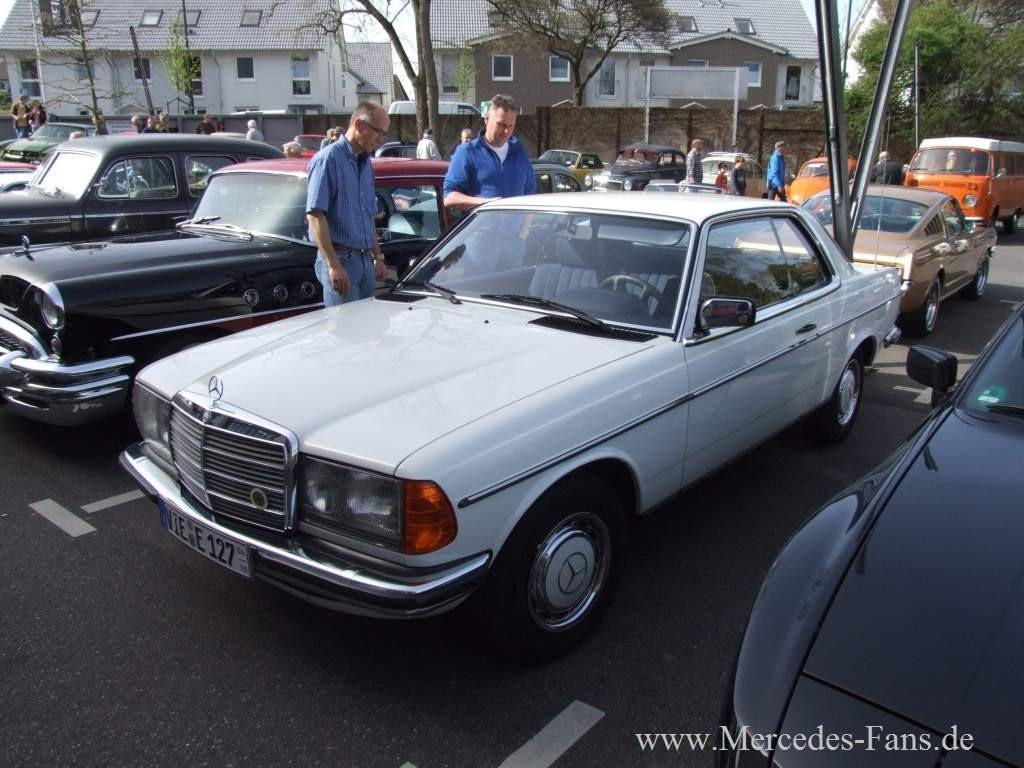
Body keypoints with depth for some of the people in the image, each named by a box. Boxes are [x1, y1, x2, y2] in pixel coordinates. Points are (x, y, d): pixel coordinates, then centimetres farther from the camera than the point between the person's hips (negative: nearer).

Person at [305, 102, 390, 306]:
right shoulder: (328, 159, -10)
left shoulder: (366, 163, 15)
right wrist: (333, 265, -22)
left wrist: (377, 257, 20)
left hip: (365, 260, 8)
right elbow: (315, 215, -17)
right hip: (340, 258, -8)